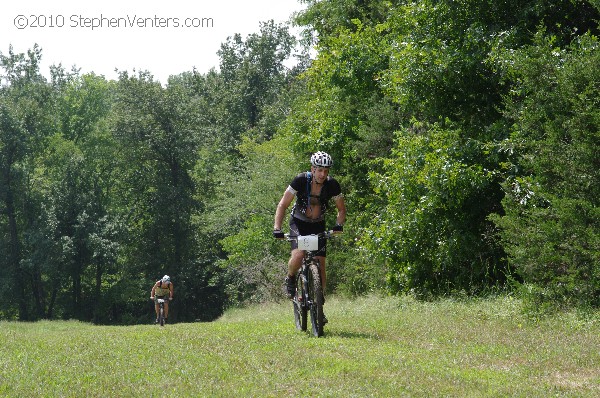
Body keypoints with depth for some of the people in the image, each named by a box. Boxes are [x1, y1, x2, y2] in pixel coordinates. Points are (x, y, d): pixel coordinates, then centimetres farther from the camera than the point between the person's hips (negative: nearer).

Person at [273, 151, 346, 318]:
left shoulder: (332, 184, -17)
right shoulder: (301, 180, -23)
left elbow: (341, 209, -5)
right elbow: (283, 205, -19)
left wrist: (339, 225, -25)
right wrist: (277, 228, -30)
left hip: (318, 225, 2)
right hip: (299, 222, -2)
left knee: (320, 264, -6)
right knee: (298, 255, -29)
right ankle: (290, 278, 3)